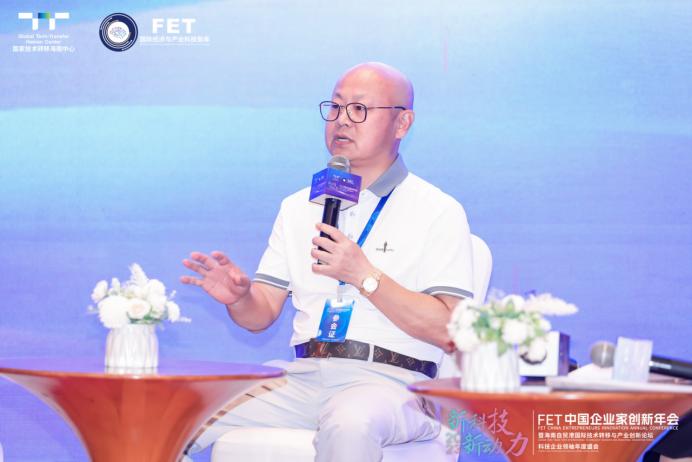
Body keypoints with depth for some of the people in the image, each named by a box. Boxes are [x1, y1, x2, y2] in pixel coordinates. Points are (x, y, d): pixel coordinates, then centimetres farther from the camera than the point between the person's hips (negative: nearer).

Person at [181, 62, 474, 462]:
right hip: (302, 378, 4)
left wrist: (364, 275, -15)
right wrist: (238, 297, -9)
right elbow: (262, 315, 15)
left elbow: (448, 332, -8)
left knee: (349, 421, -40)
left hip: (389, 381, -4)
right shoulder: (299, 207, 19)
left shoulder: (438, 212, 2)